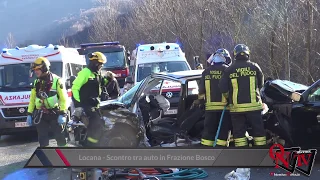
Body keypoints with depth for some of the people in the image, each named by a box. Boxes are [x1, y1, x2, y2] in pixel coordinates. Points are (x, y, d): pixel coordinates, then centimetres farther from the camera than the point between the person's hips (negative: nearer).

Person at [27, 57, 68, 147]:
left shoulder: (56, 80, -8)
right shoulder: (36, 82, 11)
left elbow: (63, 98, -11)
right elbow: (32, 99, 17)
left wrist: (63, 114, -17)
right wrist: (29, 114, 11)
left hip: (55, 114, -5)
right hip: (41, 115, 5)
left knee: (60, 136, 1)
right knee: (42, 139, 6)